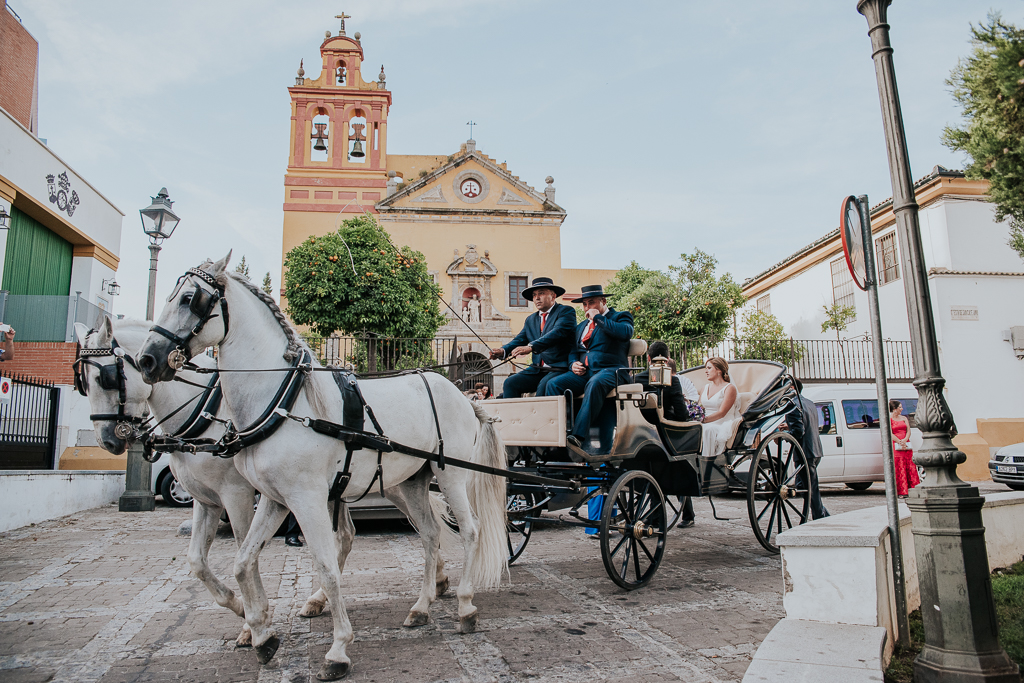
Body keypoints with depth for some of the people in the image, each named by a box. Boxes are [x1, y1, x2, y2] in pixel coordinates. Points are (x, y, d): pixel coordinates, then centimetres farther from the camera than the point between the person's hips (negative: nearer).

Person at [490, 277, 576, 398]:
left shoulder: (566, 311, 0)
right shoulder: (530, 320, 22)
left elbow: (557, 332, -18)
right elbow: (519, 340, 12)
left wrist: (531, 347, -31)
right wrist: (503, 351, -11)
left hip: (560, 369, -6)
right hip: (537, 370, 6)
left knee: (543, 386, -32)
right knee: (510, 383, -13)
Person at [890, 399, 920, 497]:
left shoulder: (904, 418, 17)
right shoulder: (889, 419, 1)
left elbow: (908, 431, 7)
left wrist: (904, 440, -11)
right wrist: (899, 442, -16)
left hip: (906, 445, 5)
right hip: (896, 446, -5)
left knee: (910, 466, 1)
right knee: (898, 468, -6)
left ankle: (912, 489, 6)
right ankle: (901, 492, -4)